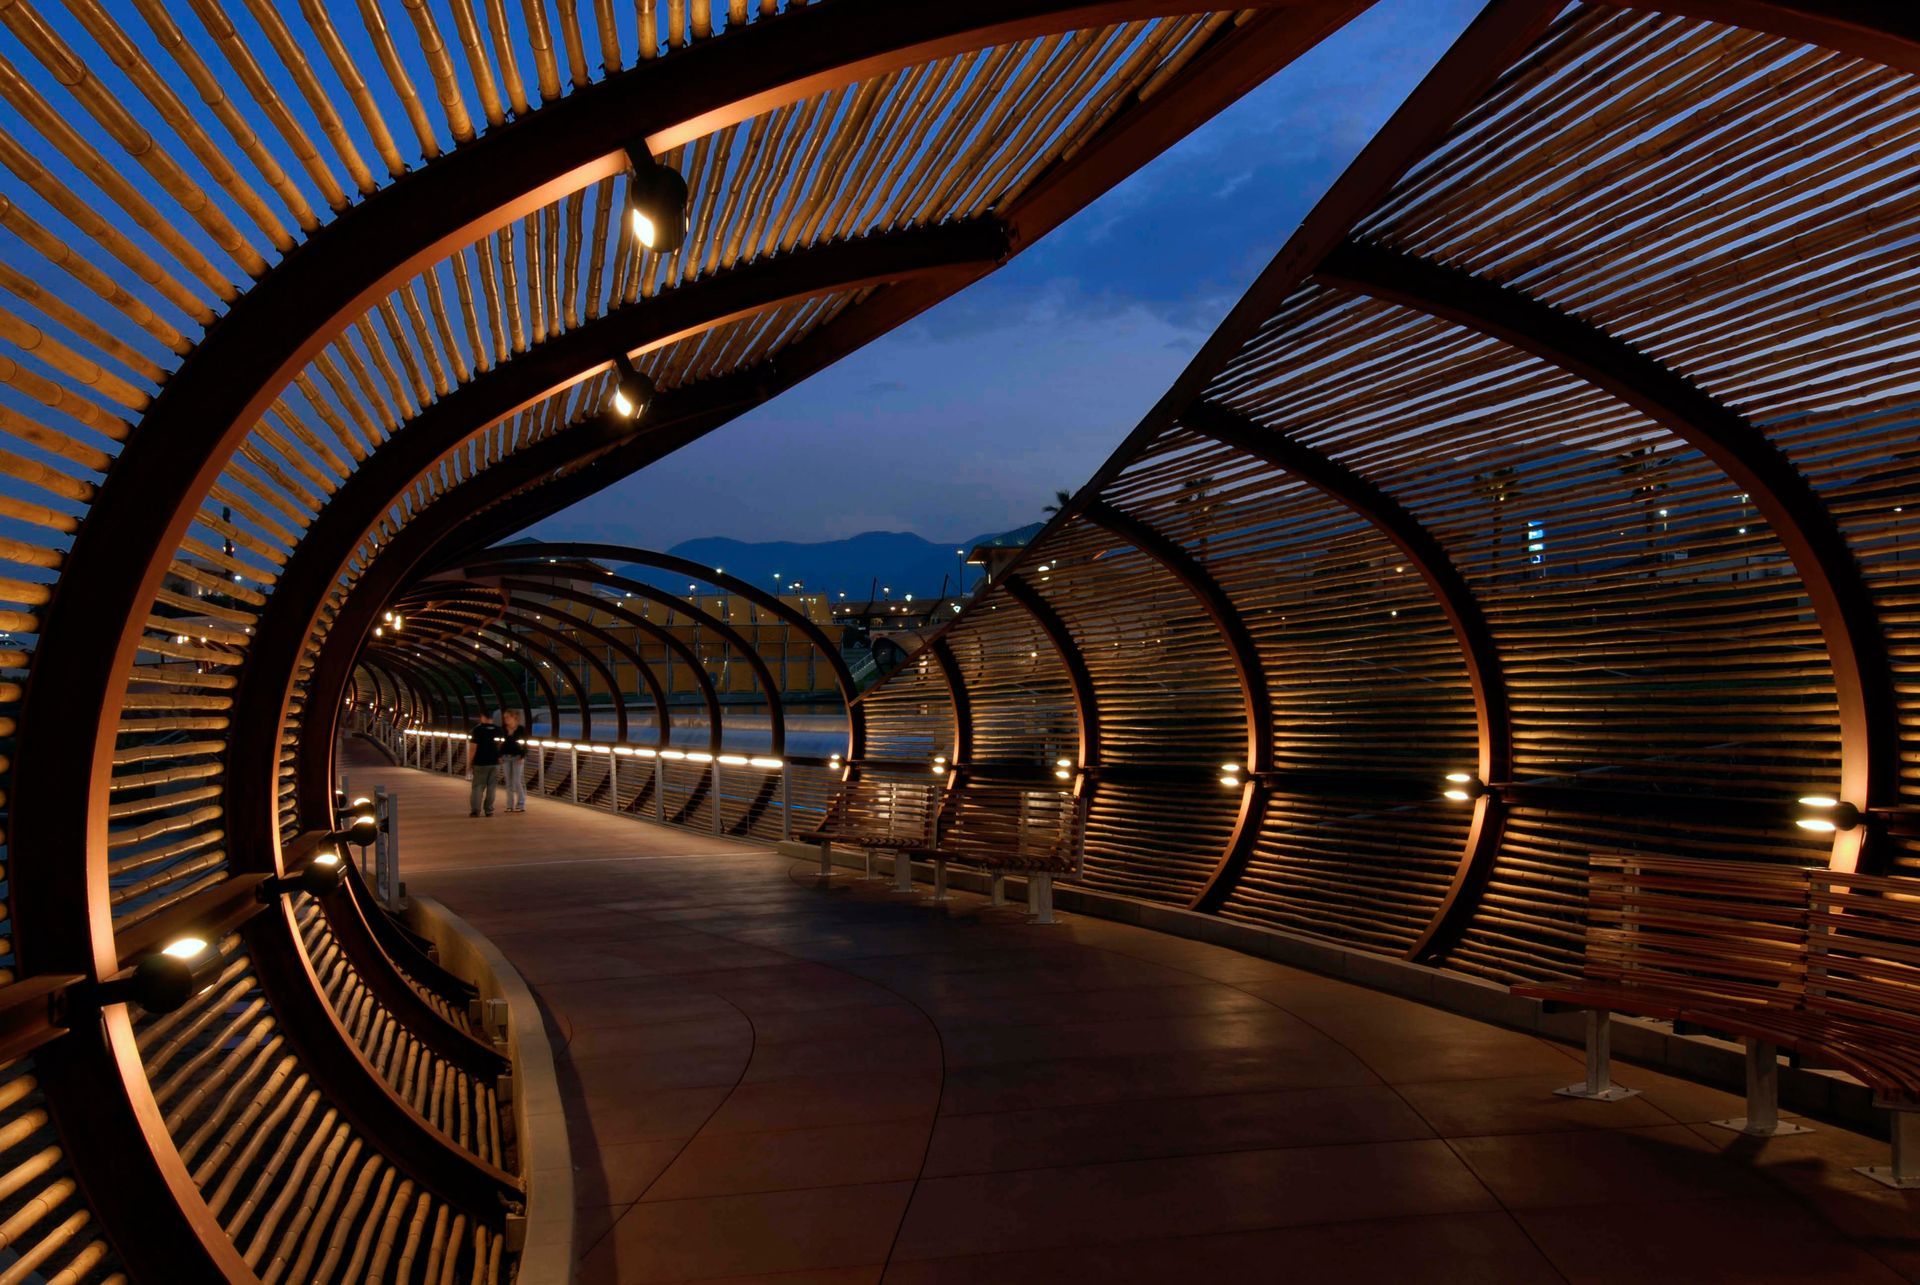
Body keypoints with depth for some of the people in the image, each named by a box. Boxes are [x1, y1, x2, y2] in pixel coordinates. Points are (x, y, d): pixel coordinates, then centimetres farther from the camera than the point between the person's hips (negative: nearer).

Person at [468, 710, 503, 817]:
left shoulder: (477, 729, -9)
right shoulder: (498, 729, 3)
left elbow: (473, 748, -12)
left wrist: (469, 763, -4)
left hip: (480, 763, -3)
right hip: (495, 763, 3)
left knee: (477, 787, 4)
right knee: (491, 787, 7)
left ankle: (475, 810, -4)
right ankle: (489, 810, 6)